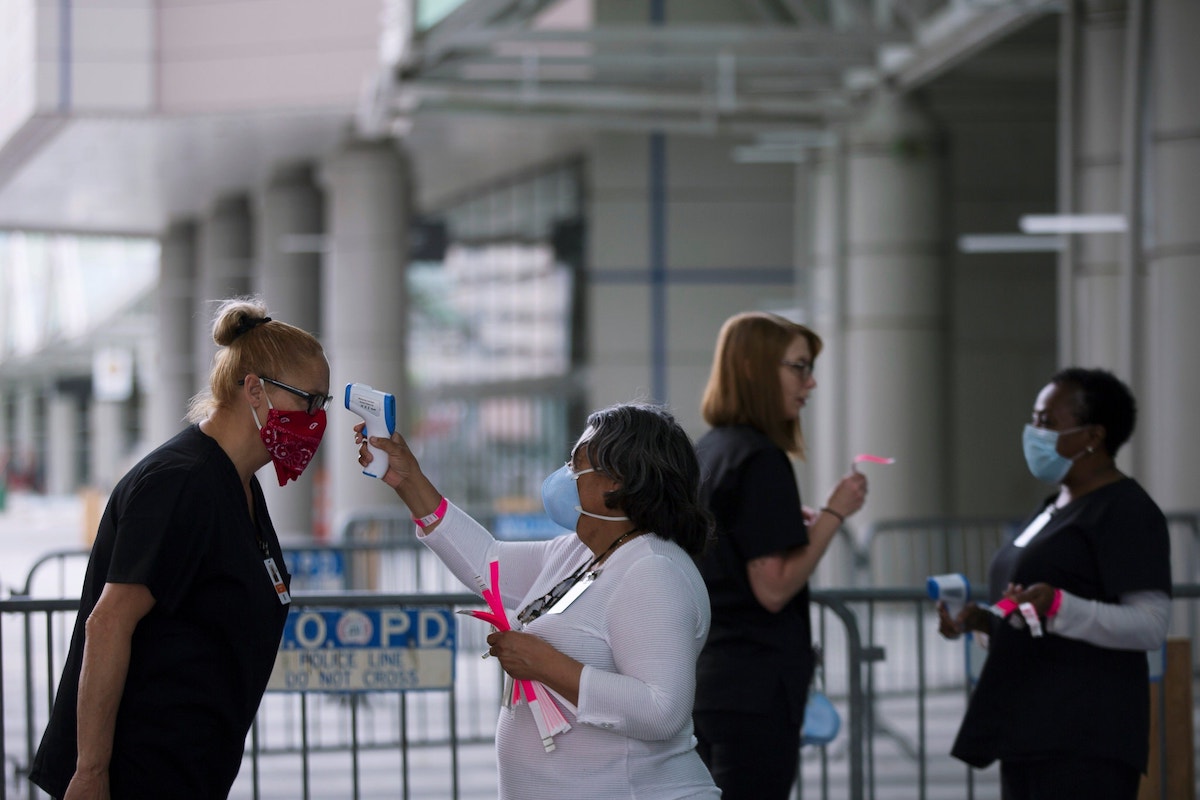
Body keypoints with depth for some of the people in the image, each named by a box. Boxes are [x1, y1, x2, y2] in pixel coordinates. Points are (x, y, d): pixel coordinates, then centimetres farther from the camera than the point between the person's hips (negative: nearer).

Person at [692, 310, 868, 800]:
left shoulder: (706, 452, 13)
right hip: (755, 687, -9)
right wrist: (833, 515, -12)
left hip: (704, 681, 9)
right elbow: (773, 588, -18)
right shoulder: (761, 460, -14)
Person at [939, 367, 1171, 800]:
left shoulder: (1126, 510, -8)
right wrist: (981, 620, 12)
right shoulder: (1055, 508, 21)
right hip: (1030, 733, 10)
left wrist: (1057, 607, -30)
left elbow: (1149, 625, -17)